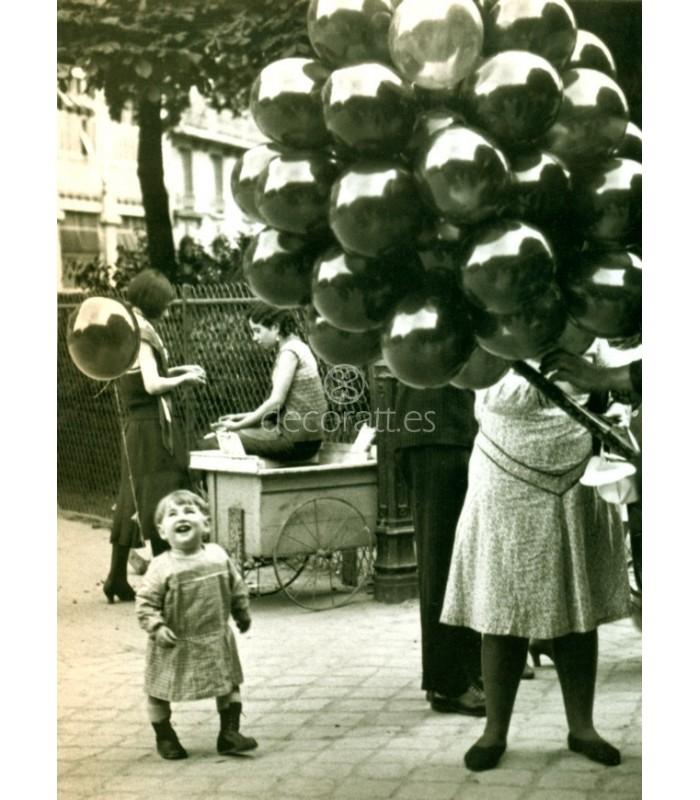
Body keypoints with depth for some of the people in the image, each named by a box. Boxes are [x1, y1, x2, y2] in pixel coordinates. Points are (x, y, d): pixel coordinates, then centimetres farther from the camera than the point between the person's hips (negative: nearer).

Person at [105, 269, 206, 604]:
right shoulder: (140, 333, -15)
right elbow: (152, 385, -24)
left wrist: (175, 370, 14)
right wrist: (184, 379, -9)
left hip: (137, 427, 9)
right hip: (153, 427, -9)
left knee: (133, 501, 12)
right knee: (159, 503, -5)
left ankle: (117, 578, 17)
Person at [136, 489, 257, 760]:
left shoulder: (218, 556, -5)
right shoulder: (162, 567, -17)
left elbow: (237, 587, 9)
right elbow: (145, 601, -14)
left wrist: (242, 614, 16)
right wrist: (156, 627, -25)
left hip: (217, 640, 3)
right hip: (175, 646, -3)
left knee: (230, 685, 11)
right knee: (160, 691, 9)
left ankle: (230, 733, 25)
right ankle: (165, 738, 29)